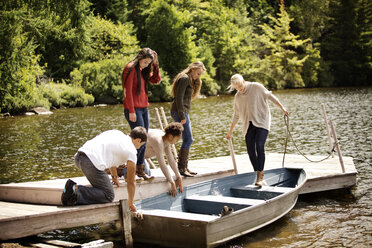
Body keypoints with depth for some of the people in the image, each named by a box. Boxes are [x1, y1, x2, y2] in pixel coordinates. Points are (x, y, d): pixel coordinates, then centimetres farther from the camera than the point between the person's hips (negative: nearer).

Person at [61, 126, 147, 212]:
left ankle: (72, 187, 6)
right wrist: (130, 204, 28)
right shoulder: (131, 152, 6)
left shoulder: (117, 133, 28)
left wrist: (114, 177, 57)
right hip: (92, 162, -9)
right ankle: (76, 190, -15)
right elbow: (131, 183, 13)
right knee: (108, 196, 1)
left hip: (78, 157, 9)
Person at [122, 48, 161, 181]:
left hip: (143, 109, 9)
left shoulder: (143, 70, 16)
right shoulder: (131, 68, -10)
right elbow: (128, 91, -16)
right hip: (133, 109, -9)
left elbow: (156, 80, 16)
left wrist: (155, 64, 6)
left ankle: (140, 170, 15)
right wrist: (131, 111, -18)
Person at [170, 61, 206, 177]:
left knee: (187, 140, 10)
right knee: (188, 139, -10)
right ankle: (181, 168, -8)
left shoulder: (190, 80, 21)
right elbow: (179, 98, -18)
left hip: (183, 112, 10)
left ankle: (184, 167, 14)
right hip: (180, 112, -10)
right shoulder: (185, 78, -10)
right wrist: (182, 115, -21)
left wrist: (184, 115, 15)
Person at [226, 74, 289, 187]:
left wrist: (282, 108, 0)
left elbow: (270, 96, 4)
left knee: (259, 147, -20)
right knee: (250, 150, -3)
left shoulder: (256, 87, -3)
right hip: (248, 126, 5)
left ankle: (260, 176, -19)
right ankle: (259, 174, 10)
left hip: (261, 122, -5)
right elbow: (236, 115, 19)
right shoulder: (237, 97, 10)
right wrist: (231, 131, 23)